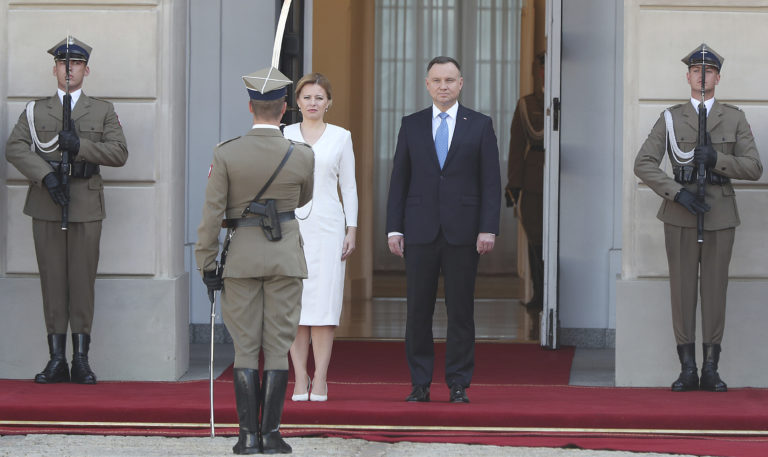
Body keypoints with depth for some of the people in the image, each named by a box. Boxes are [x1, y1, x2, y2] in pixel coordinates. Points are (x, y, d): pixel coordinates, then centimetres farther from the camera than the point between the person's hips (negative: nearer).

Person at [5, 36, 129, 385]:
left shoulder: (102, 111, 11)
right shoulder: (35, 111, 12)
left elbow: (119, 153, 0)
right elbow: (14, 148, -1)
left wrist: (80, 145, -13)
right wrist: (45, 174, -15)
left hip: (86, 207, 0)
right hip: (46, 208, 1)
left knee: (83, 281, -1)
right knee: (52, 280, 0)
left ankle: (81, 360, 4)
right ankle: (57, 359, 4)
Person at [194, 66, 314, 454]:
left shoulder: (226, 154, -9)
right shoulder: (302, 156, -6)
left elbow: (212, 214, -8)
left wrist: (207, 266, 0)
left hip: (242, 257, 0)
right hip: (286, 257, 0)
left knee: (245, 347, 5)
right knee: (278, 346, 4)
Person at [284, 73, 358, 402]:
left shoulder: (341, 137, 7)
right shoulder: (283, 135, 8)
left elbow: (348, 186, 7)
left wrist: (352, 230, 1)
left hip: (327, 225, -1)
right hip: (291, 224, 1)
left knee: (323, 299, -5)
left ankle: (320, 379, -3)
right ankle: (300, 379, 4)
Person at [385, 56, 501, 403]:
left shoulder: (480, 125, 5)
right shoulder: (411, 125, 10)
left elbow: (491, 182, 2)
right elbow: (399, 180, 9)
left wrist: (488, 229, -8)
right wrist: (394, 229, 1)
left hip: (462, 232, -1)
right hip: (420, 231, 1)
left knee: (461, 311, 0)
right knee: (418, 310, 2)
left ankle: (458, 385, 6)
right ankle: (419, 385, 8)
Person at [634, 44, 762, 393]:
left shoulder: (734, 119, 6)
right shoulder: (670, 119, 3)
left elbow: (754, 168, 0)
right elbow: (643, 165, -4)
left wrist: (716, 159, -16)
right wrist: (678, 193, -16)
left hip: (720, 214, 1)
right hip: (680, 214, -1)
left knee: (715, 289, 2)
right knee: (682, 288, -1)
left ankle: (711, 371, 7)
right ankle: (687, 370, 4)